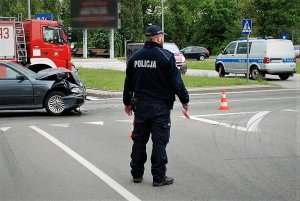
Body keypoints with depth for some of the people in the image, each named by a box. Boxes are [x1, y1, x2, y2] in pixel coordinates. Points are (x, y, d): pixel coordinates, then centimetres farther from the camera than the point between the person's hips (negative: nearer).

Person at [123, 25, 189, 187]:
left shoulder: (135, 57, 7)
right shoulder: (166, 56, -11)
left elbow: (128, 82, 13)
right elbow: (176, 82, -10)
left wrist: (127, 102, 23)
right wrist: (184, 100, 1)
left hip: (140, 105, 5)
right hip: (160, 106, -5)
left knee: (139, 139, 12)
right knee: (159, 141, 0)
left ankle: (137, 174, 20)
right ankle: (159, 177, 2)